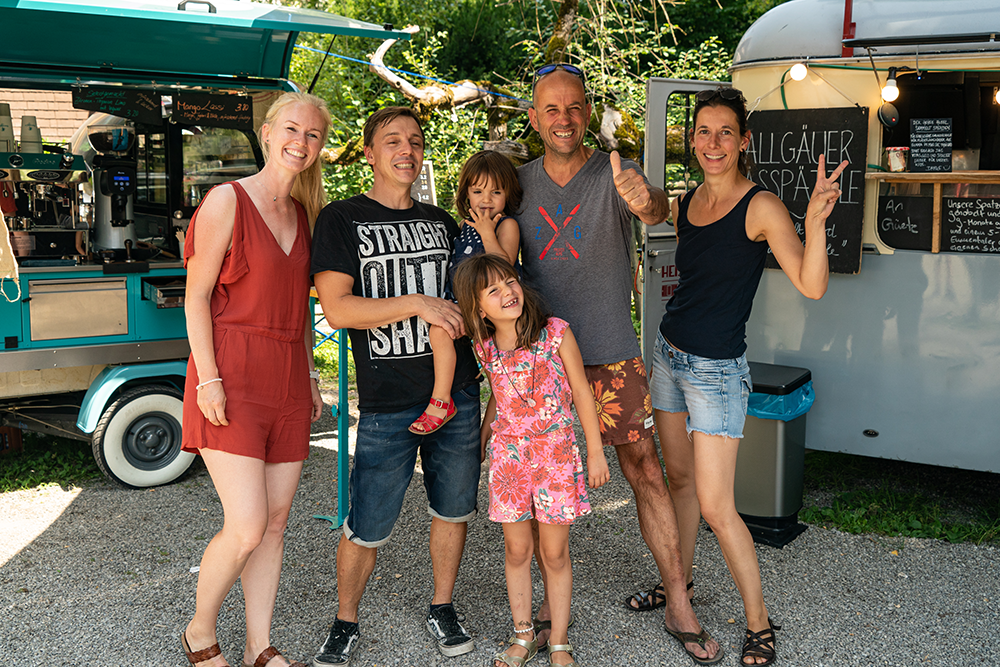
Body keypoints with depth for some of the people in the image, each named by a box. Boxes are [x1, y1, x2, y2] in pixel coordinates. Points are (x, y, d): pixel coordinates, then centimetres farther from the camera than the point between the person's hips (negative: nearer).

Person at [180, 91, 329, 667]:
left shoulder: (303, 214, 14)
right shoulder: (229, 201, -6)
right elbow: (196, 296, -8)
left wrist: (309, 375, 16)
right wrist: (208, 378, -15)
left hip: (287, 380, 7)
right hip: (232, 379, -6)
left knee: (277, 522, 8)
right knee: (247, 527, -10)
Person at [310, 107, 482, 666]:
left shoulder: (441, 221, 13)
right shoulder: (342, 219, -2)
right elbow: (337, 309, -13)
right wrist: (417, 304, -19)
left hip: (458, 393, 5)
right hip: (387, 404, -4)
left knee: (454, 508, 14)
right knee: (368, 528, -1)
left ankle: (442, 610, 33)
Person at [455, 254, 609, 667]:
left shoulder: (556, 333, -12)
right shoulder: (485, 349, -2)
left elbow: (581, 393, -4)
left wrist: (595, 452, -1)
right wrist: (480, 446, 20)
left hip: (555, 451, -3)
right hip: (508, 454, 3)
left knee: (554, 553, 6)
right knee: (516, 550, 11)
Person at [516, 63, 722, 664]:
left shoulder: (615, 175, -7)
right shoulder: (520, 182, 4)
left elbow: (656, 210, -29)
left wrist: (646, 199, -53)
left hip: (611, 355, -3)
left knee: (645, 472, -4)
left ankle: (679, 605, 7)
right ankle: (553, 599, 22)